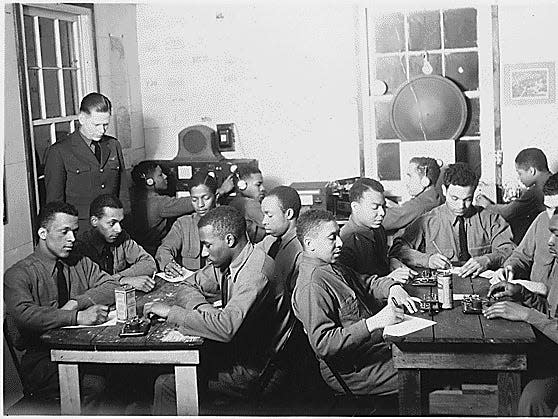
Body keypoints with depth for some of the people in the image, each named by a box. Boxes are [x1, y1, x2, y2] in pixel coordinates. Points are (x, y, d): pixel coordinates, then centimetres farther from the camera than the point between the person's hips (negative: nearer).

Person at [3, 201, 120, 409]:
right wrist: (77, 317, -32)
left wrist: (76, 302, -14)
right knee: (94, 384, -32)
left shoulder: (81, 263, 14)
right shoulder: (17, 275, -4)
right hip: (41, 358, -5)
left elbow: (112, 287, 2)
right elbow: (23, 314, -22)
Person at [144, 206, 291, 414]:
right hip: (233, 350, 8)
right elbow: (188, 287, 10)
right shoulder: (223, 261, 2)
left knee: (166, 384, -13)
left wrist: (171, 312, -27)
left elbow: (226, 327, -36)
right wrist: (203, 307, -14)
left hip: (252, 369, -8)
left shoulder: (257, 273, -26)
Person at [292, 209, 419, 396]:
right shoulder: (311, 286, -22)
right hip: (352, 372, -10)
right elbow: (323, 344, -28)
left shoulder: (334, 267, 10)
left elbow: (366, 282, 22)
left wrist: (393, 288, -2)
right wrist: (374, 323, -31)